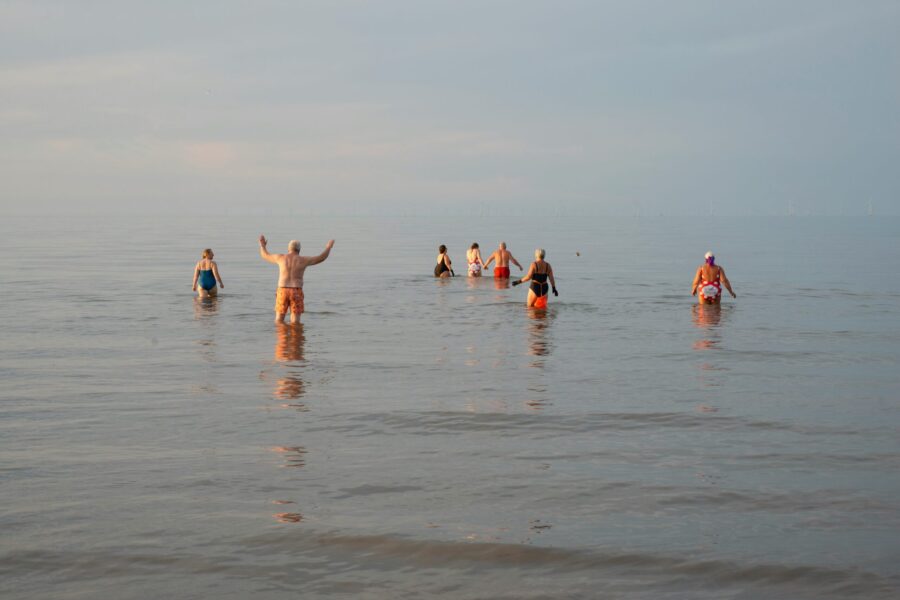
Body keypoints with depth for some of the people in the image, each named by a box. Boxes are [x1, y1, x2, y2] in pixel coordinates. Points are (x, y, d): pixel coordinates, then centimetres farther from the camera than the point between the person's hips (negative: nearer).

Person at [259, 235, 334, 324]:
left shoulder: (281, 258, 2)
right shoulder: (303, 260, 0)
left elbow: (265, 255, 18)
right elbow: (321, 258, 12)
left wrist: (262, 244, 38)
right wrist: (328, 247, 30)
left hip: (282, 291, 1)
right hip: (296, 293, -1)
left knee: (279, 320, 11)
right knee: (295, 322, 2)